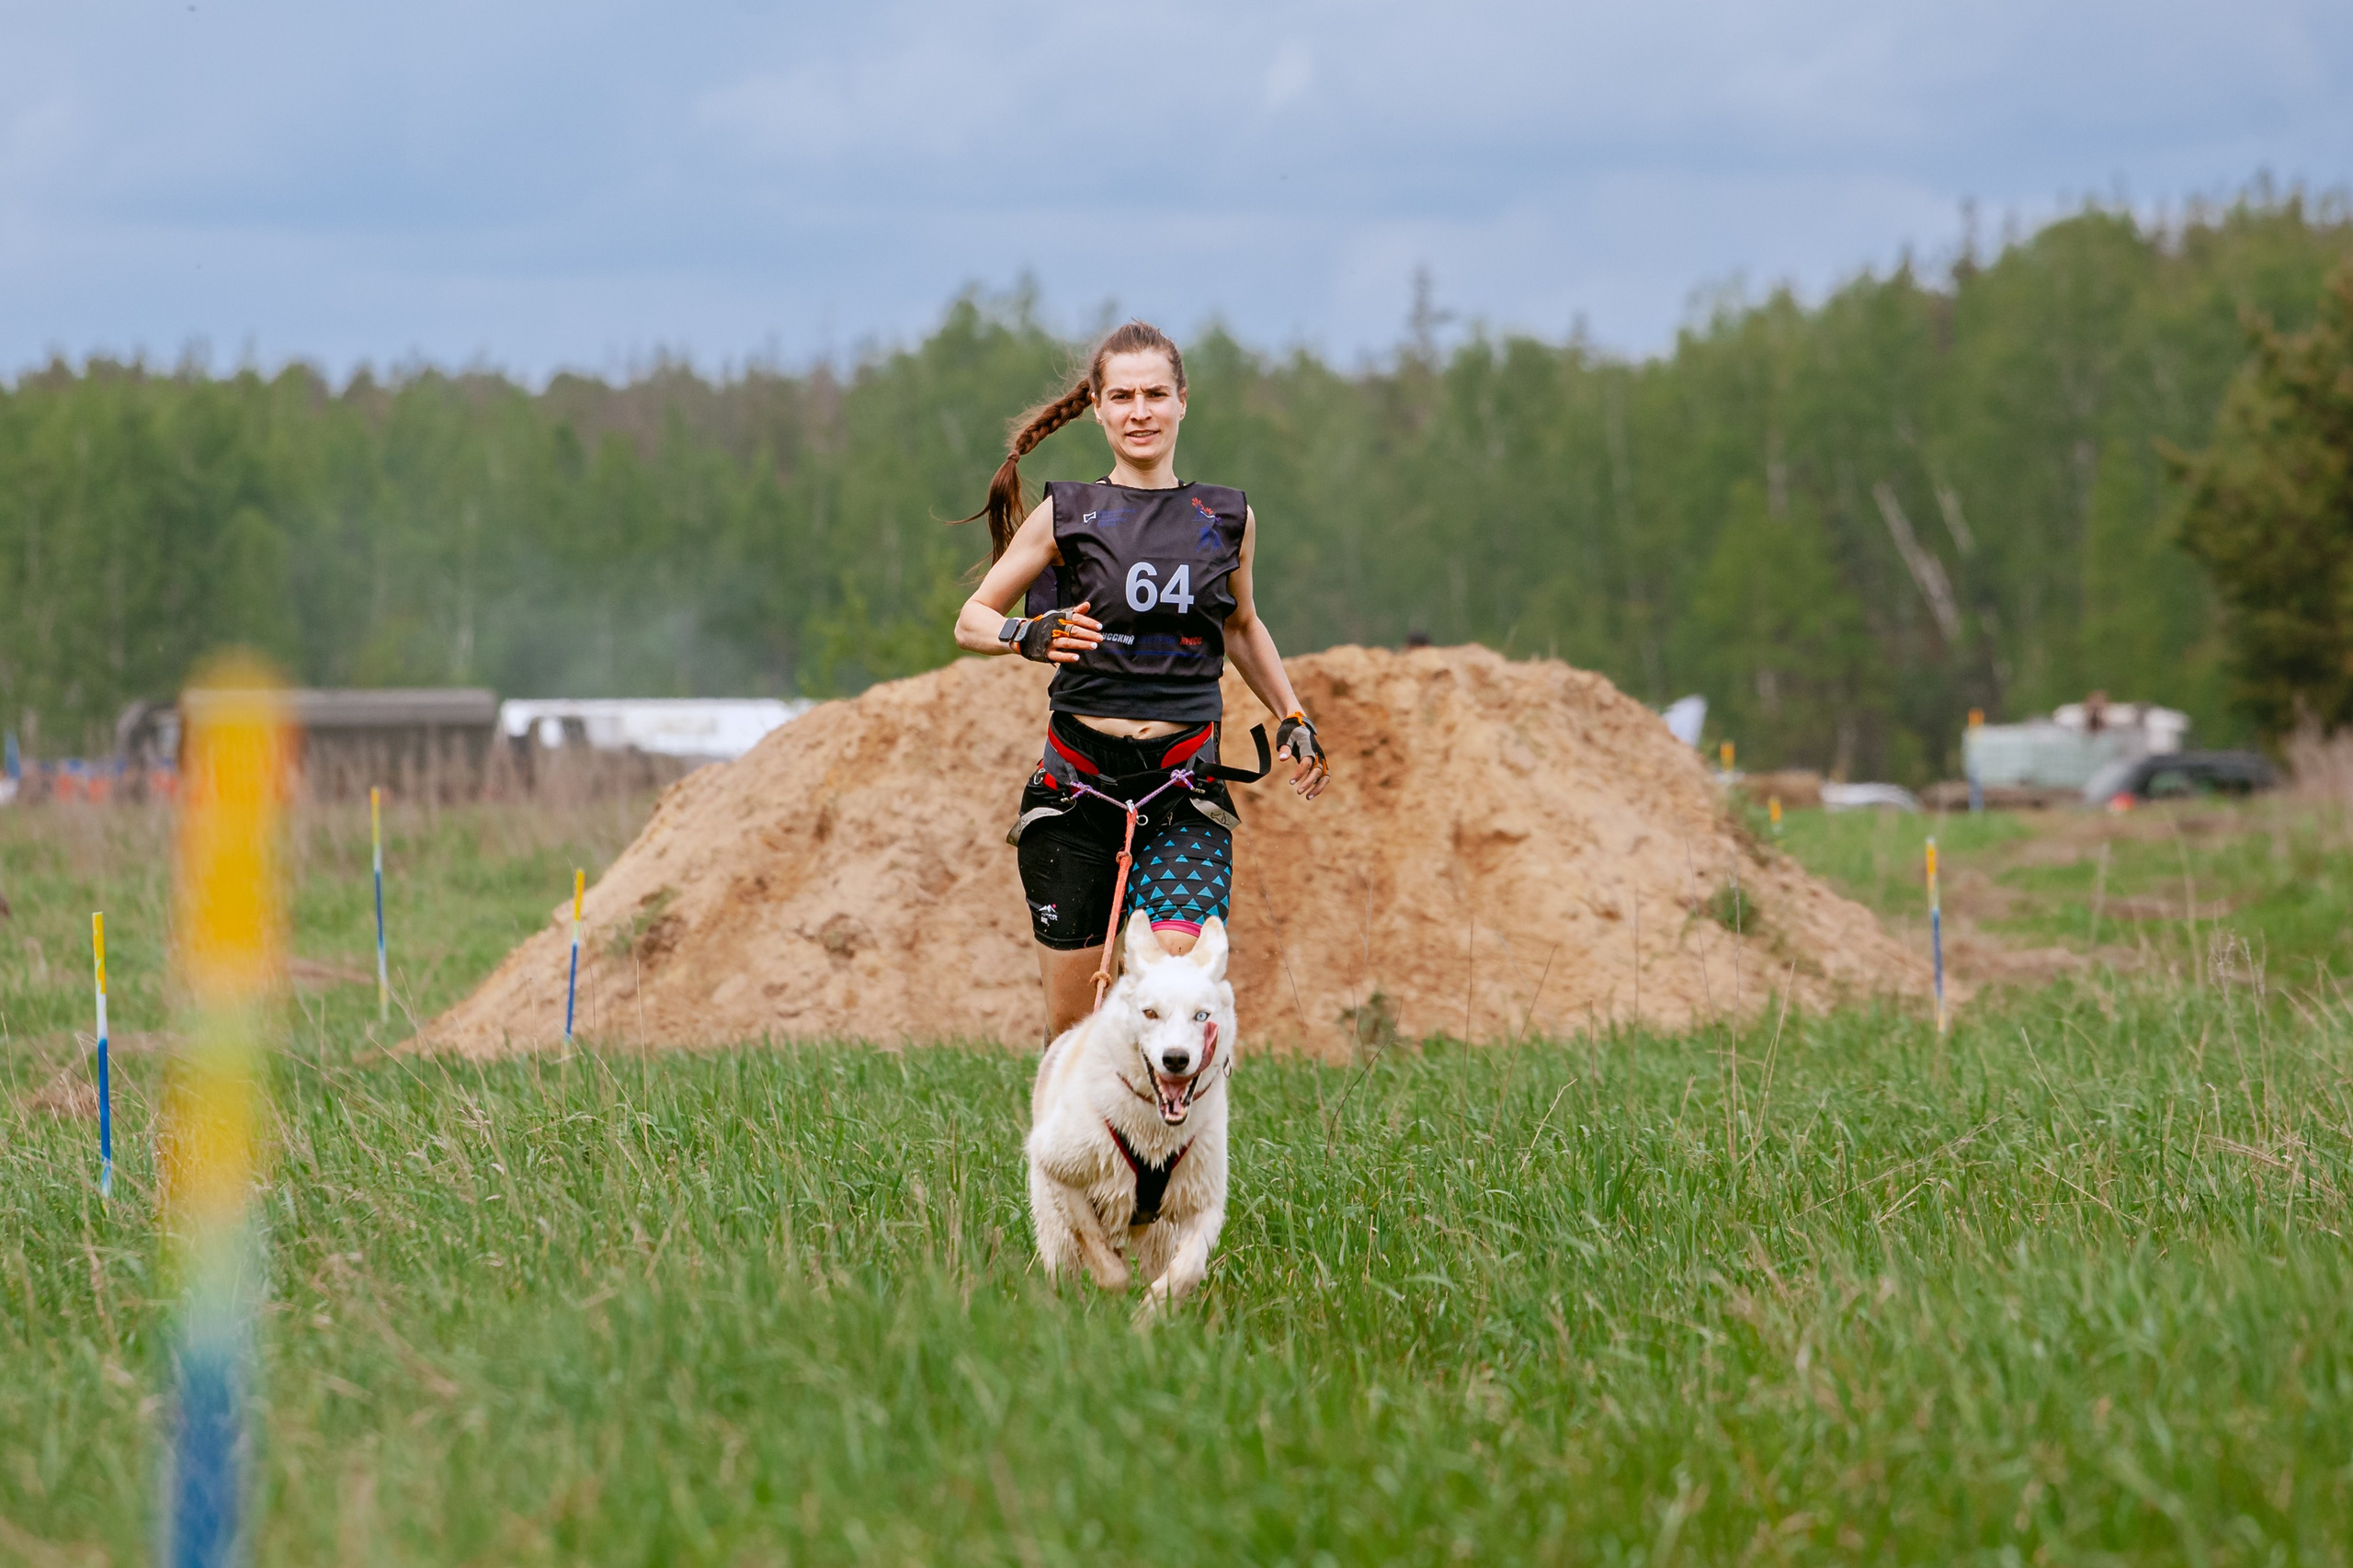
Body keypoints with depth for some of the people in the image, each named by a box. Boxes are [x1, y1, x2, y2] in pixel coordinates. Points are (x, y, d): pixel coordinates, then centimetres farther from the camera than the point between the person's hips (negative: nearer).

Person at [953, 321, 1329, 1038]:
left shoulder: (1227, 519, 9)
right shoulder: (1066, 515, 3)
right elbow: (971, 620, 8)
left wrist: (1294, 719, 18)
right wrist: (1027, 636, -13)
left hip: (1185, 788, 0)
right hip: (1078, 780, 0)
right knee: (1071, 1018, 1)